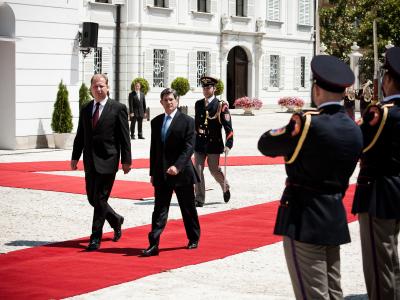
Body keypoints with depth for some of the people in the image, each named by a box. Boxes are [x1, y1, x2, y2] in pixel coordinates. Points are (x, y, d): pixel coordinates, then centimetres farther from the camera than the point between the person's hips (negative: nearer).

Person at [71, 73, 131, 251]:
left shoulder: (118, 108, -4)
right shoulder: (85, 110, 11)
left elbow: (124, 137, -5)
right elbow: (80, 136, 14)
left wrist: (126, 160, -8)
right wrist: (75, 157, 9)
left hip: (107, 161, -6)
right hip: (90, 162, 6)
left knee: (100, 199, -6)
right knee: (92, 198, 10)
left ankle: (96, 238, 1)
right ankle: (115, 220, 34)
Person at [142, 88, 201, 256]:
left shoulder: (187, 121, -5)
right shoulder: (156, 122, 10)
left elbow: (189, 147, -13)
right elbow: (153, 148, 14)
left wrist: (177, 166, -24)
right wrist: (153, 173, 11)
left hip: (182, 173, -3)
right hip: (161, 175, 4)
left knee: (188, 208, 10)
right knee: (159, 210, -2)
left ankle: (194, 239, 28)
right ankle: (153, 245, -5)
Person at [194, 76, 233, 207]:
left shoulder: (221, 105, -7)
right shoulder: (198, 104, 8)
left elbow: (228, 127, -10)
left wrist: (228, 145, -18)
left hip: (214, 143, -4)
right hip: (199, 143, 4)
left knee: (214, 169, 5)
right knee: (198, 170, -1)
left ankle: (225, 187, 35)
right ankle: (199, 199, 4)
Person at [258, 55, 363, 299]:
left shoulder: (308, 123, -17)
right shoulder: (354, 130, 5)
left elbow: (265, 145, -6)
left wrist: (286, 130, 11)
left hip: (304, 219, -7)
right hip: (335, 218, 7)